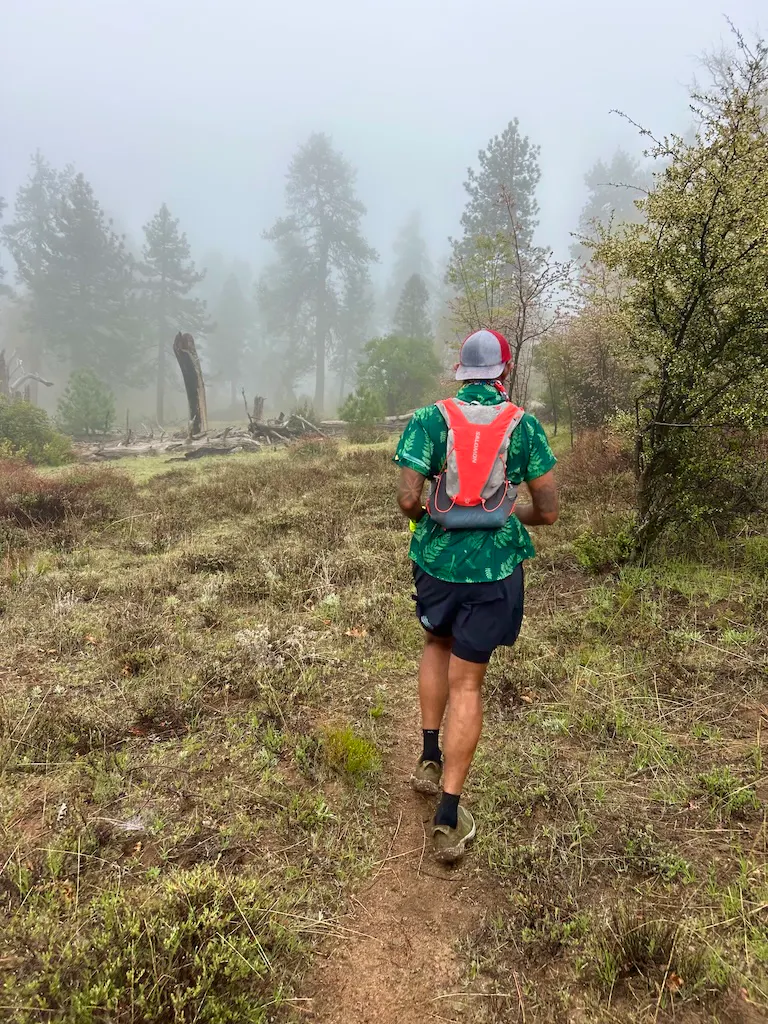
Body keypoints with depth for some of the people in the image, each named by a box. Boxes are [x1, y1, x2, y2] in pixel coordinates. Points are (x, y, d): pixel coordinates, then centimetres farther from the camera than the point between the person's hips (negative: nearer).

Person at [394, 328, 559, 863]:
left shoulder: (429, 420, -4)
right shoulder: (525, 425, -3)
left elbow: (408, 498, -13)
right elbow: (548, 511, -2)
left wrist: (425, 515, 9)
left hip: (437, 559, 1)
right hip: (494, 568, -1)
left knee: (438, 643, 30)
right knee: (467, 683, 6)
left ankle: (430, 758, 30)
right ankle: (449, 817, 9)